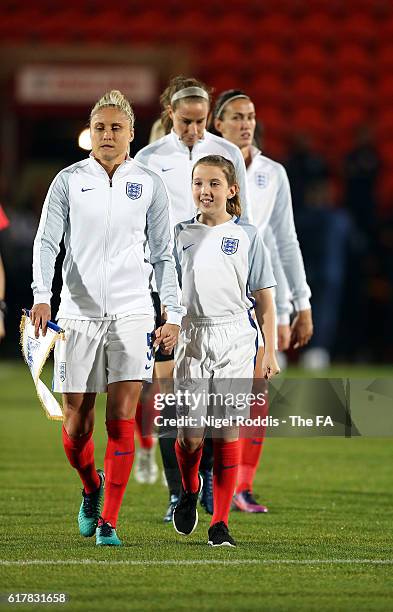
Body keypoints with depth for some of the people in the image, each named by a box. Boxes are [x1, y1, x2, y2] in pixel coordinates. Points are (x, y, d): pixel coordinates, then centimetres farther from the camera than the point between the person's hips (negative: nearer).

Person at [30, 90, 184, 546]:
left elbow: (162, 255, 10)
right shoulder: (69, 181, 3)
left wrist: (174, 314, 2)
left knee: (122, 420, -9)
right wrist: (41, 296, -18)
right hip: (78, 313, 0)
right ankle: (91, 487, 33)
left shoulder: (149, 184, 6)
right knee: (76, 424, 2)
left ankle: (108, 522, -4)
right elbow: (46, 241, -2)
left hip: (131, 313, 0)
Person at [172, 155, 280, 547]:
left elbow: (263, 298, 6)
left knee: (227, 432, -3)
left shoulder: (247, 236, 5)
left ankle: (220, 523, 3)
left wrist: (270, 352, 1)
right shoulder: (181, 235, 9)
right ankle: (189, 491, 26)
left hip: (235, 340, -1)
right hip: (191, 338, 1)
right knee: (190, 435, -5)